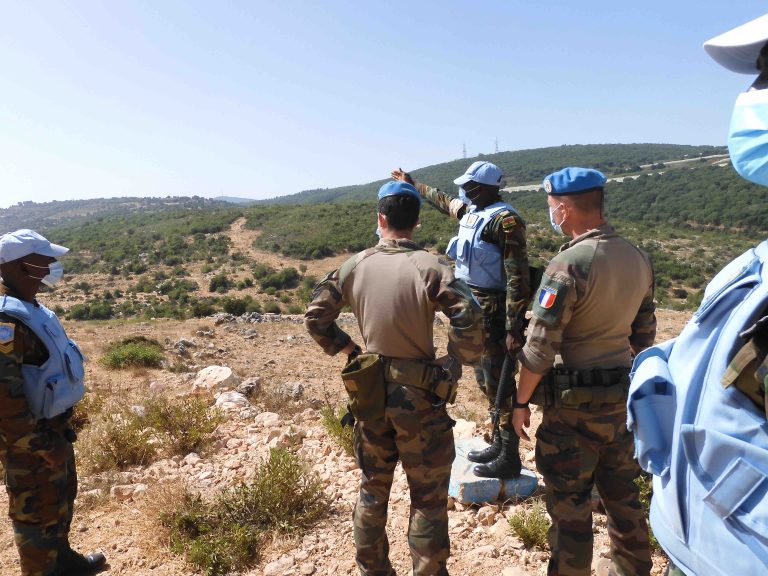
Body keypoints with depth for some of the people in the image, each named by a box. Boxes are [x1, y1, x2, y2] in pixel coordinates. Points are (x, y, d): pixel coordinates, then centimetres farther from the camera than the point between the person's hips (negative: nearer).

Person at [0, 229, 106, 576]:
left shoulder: (28, 308, 5)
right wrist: (42, 446, -22)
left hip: (51, 427, 10)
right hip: (29, 439, -10)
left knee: (61, 495, 26)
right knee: (37, 510, 9)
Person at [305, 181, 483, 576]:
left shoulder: (354, 266, -2)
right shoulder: (429, 267, -15)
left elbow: (315, 317, 4)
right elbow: (469, 322, -23)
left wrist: (348, 348, 10)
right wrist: (454, 363, -7)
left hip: (369, 391, 4)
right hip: (418, 395, -4)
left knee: (373, 488, 22)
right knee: (428, 498, 12)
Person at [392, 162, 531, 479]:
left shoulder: (505, 220, -17)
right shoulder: (469, 211, 11)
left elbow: (518, 277, -21)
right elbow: (443, 200, 34)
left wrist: (514, 328, -25)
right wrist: (412, 184, 44)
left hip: (493, 313, -9)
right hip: (473, 308, 9)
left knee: (499, 384, -1)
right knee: (486, 381, 17)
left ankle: (510, 459, 13)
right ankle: (499, 444, 32)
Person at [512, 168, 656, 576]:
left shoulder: (568, 265, -21)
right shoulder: (637, 259, 3)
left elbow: (539, 348, -20)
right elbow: (644, 333, 12)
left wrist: (521, 403, -8)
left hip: (574, 404, -7)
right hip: (622, 399, 7)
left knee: (569, 504, 8)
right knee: (621, 493, 22)